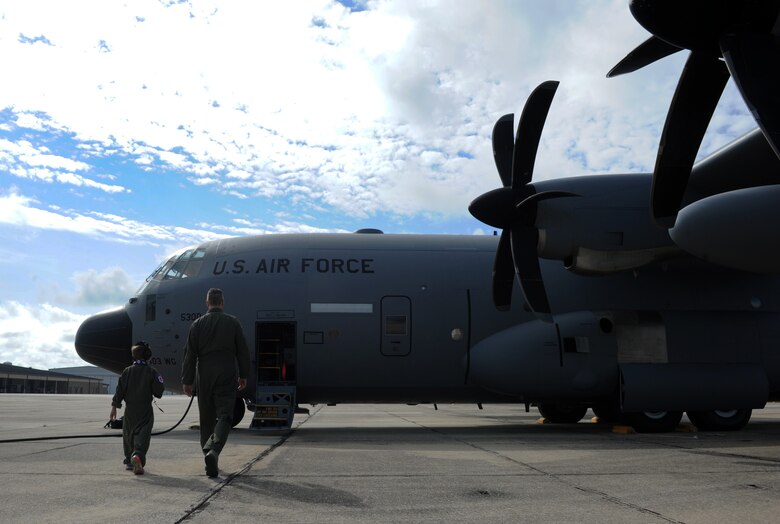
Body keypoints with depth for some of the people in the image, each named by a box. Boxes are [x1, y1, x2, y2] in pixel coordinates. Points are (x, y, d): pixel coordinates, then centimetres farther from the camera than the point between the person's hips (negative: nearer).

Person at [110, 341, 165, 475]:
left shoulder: (127, 371, 2)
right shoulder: (151, 372, -5)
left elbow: (120, 390, 1)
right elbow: (159, 390, -9)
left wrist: (114, 406, 6)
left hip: (129, 410, 3)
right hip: (145, 410, -3)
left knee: (128, 434, 18)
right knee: (142, 434, -8)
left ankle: (129, 461, 26)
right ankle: (138, 455, -33)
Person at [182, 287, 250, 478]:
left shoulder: (197, 324, 2)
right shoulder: (233, 322, 0)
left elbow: (190, 354, 0)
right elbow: (242, 351, 3)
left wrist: (187, 381, 4)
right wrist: (243, 375, 13)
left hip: (204, 378, 2)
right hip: (226, 376, -2)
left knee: (207, 419, 11)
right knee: (224, 416, -4)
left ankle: (210, 461, 15)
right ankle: (213, 450, -28)